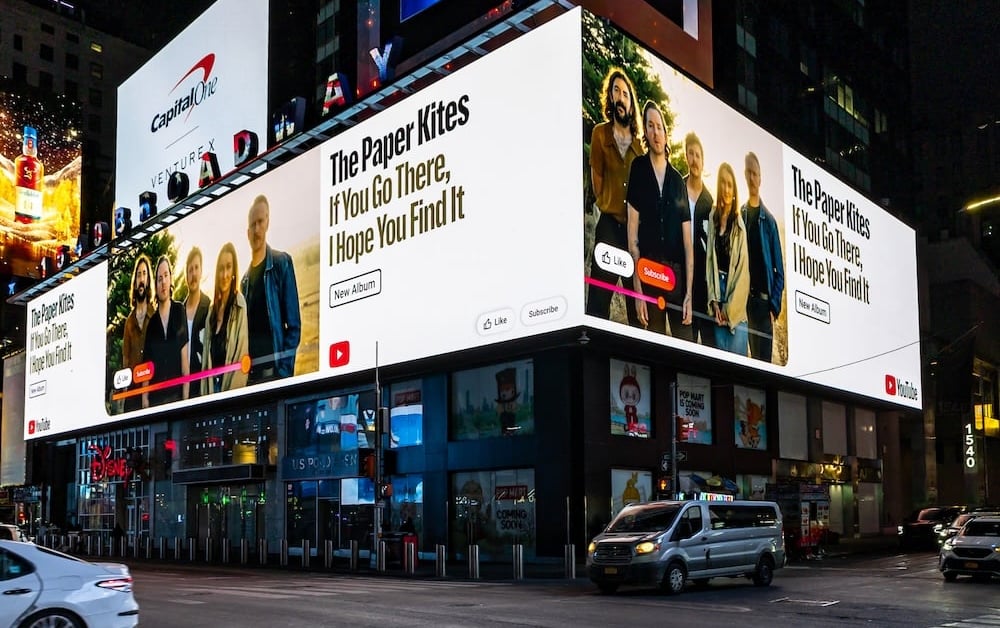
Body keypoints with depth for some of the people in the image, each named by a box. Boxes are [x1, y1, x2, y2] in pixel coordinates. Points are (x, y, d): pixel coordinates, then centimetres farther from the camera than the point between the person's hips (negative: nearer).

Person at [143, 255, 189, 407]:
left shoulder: (179, 310, 2)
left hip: (176, 395, -1)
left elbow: (184, 355, 0)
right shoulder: (151, 322, 5)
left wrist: (186, 395, -6)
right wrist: (144, 399, -4)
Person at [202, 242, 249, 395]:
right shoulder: (212, 309, 13)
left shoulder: (240, 306, -10)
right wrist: (205, 391, 6)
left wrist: (229, 390, -14)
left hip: (231, 388, -6)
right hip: (211, 384, 6)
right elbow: (206, 355, 13)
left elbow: (242, 356, -13)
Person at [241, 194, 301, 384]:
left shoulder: (282, 263, -1)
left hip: (273, 371, -5)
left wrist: (285, 370, -14)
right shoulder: (245, 279, 16)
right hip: (249, 373, 5)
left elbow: (294, 325, -6)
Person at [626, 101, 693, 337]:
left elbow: (687, 241, 10)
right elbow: (632, 233, -2)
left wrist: (689, 293, 0)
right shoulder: (639, 169, 3)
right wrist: (637, 290, -8)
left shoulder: (678, 180, 12)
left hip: (677, 273, 2)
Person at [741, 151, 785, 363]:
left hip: (764, 301, -2)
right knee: (751, 357, 9)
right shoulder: (740, 215, 6)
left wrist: (774, 307, -9)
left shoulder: (769, 220, 0)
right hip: (744, 300, 2)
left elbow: (779, 271, 0)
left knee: (764, 358, -2)